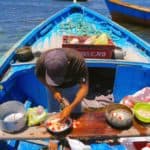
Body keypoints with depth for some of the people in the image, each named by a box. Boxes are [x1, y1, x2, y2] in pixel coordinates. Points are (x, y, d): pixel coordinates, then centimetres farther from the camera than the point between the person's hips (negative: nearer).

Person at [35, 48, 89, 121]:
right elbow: (40, 76, -13)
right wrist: (53, 90, -28)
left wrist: (70, 108, -45)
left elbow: (84, 87, -34)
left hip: (73, 86, -1)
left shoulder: (78, 60, -40)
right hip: (53, 87, 1)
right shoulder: (41, 61, -35)